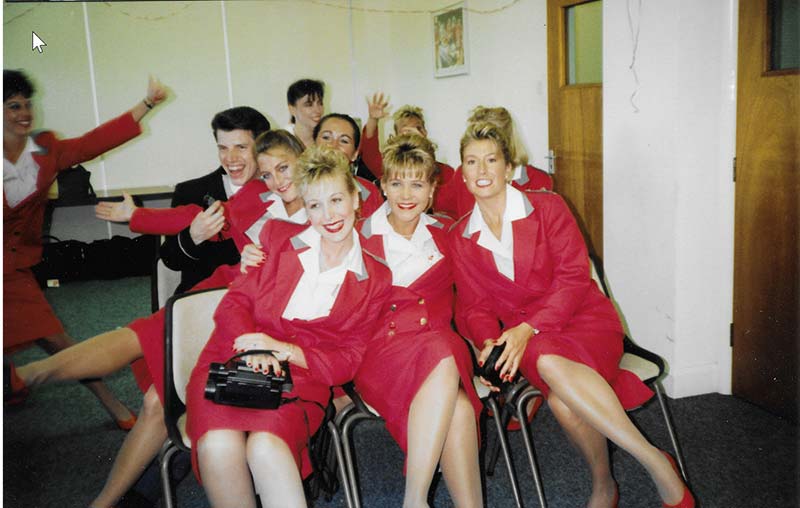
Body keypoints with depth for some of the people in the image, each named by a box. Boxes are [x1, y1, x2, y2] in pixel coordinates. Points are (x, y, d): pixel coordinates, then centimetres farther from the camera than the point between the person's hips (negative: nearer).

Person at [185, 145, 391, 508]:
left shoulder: (374, 278, 8)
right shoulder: (277, 236, 10)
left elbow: (349, 361, 5)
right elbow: (233, 303, 5)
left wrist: (284, 350, -13)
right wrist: (253, 348, -18)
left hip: (301, 380, -1)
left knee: (266, 446, -34)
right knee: (219, 444, -31)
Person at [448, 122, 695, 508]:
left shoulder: (547, 207, -1)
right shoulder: (460, 238, 8)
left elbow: (574, 277, -9)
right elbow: (474, 307, 7)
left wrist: (528, 329, -21)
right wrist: (488, 341, -16)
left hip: (581, 318, -1)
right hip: (521, 335, 2)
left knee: (551, 362, -38)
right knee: (563, 400, -33)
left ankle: (655, 462, -23)